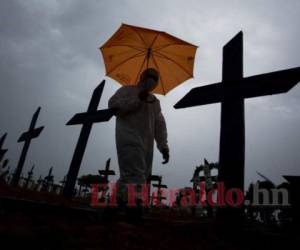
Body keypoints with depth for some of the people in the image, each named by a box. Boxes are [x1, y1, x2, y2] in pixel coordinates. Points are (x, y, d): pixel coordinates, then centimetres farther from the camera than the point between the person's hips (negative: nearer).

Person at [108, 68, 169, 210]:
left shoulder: (155, 101, 29)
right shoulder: (127, 90, 13)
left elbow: (160, 126, 23)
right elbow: (113, 105, -4)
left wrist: (163, 146, 11)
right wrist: (137, 99, -8)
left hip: (146, 145, 6)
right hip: (130, 141, -6)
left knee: (142, 178, 0)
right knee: (135, 178, -20)